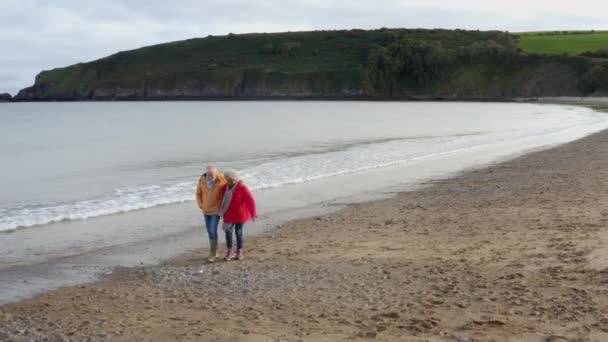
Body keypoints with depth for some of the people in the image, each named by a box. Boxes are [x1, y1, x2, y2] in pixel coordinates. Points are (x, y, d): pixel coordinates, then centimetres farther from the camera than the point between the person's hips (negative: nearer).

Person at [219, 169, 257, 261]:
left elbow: (250, 200, -21)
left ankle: (240, 251, 20)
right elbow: (224, 198, 15)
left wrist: (253, 214, -26)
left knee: (238, 232, 4)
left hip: (240, 214, -5)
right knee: (228, 231, 1)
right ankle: (229, 252, 11)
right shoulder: (226, 186, -1)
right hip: (229, 214, 5)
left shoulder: (242, 187, -19)